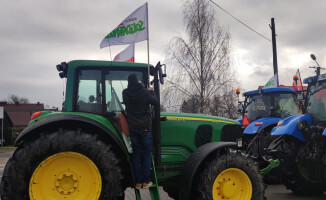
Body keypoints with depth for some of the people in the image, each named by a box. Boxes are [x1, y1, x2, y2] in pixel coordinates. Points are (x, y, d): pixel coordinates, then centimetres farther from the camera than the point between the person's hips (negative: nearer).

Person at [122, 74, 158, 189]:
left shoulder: (125, 93, -1)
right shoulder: (144, 92, -10)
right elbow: (155, 102, 2)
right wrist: (151, 91, 19)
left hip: (133, 128, 3)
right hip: (145, 127, -3)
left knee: (136, 154, 9)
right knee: (147, 154, 7)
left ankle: (138, 182, 10)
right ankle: (146, 181, 6)